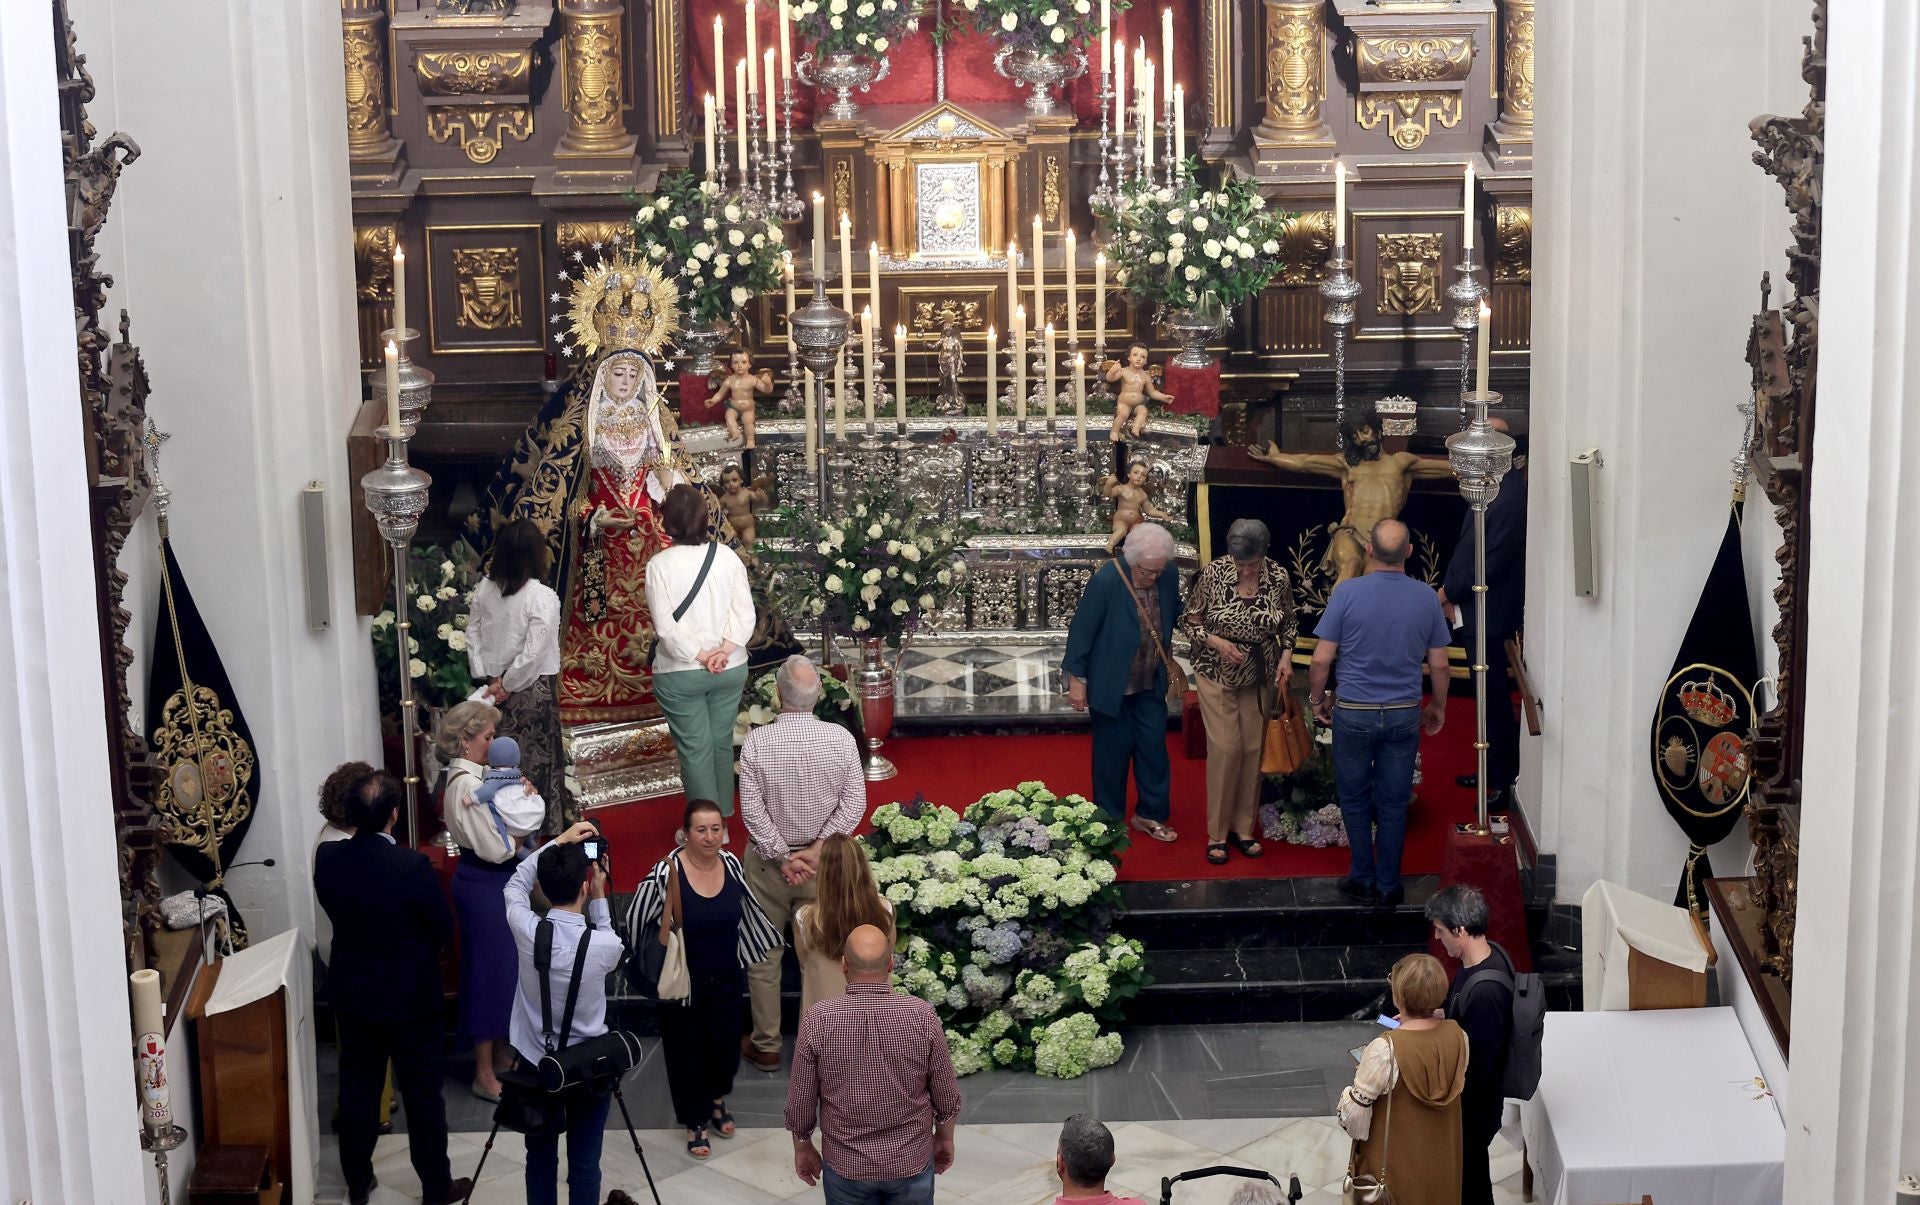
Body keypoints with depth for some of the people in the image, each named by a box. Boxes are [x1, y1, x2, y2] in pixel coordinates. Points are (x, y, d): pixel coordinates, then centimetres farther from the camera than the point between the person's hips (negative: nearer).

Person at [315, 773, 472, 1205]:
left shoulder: (326, 858, -13)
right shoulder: (413, 865, -25)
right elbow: (443, 929, -11)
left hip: (351, 992, 4)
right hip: (410, 996, -4)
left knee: (357, 1087, 17)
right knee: (422, 1091, 9)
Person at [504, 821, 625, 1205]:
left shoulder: (528, 931, -15)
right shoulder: (604, 945, -19)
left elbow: (516, 885, 7)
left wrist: (558, 842, 7)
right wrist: (600, 897, 5)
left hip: (536, 1064, 2)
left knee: (540, 1159, 14)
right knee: (585, 1162, 6)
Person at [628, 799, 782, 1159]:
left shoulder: (731, 865, -7)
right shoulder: (667, 872, -23)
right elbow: (636, 921, -12)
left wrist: (745, 956, 19)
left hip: (726, 979, 4)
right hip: (682, 982, -4)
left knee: (726, 1045, 16)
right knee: (686, 1050, 10)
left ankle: (717, 1099, 47)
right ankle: (695, 1121, 32)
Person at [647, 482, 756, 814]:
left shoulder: (659, 565, -12)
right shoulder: (728, 556, -4)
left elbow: (665, 625, -17)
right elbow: (745, 612, -9)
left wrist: (700, 656, -11)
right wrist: (724, 650, -12)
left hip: (681, 673, -3)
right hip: (730, 669, 3)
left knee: (695, 750, 5)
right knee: (722, 744, 15)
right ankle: (723, 820, 26)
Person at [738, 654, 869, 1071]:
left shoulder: (756, 742, -17)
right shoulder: (841, 738, -12)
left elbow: (752, 810, -17)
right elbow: (854, 803, -12)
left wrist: (783, 857, -12)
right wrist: (817, 850, -13)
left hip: (769, 860, -2)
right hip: (823, 861, 2)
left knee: (763, 954, 13)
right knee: (821, 954, 16)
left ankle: (765, 1045, 22)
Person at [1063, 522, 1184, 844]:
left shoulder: (1168, 579, -9)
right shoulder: (1107, 581, -23)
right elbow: (1081, 630, -18)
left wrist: (1166, 662, 10)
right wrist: (1077, 679, -14)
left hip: (1150, 685, 5)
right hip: (1111, 684, -5)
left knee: (1154, 748, 10)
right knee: (1112, 753, 8)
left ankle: (1150, 814, 25)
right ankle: (1110, 820, 22)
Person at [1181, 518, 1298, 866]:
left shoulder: (1279, 578, -10)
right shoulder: (1213, 574, -16)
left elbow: (1289, 624, 6)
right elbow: (1190, 621, -6)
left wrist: (1286, 654, -10)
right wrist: (1217, 642, -21)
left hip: (1260, 678, 3)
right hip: (1217, 676, -3)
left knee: (1252, 749, 6)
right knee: (1225, 749, -7)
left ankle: (1243, 828, 20)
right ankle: (1217, 833, 4)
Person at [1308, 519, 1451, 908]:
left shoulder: (1347, 592, -13)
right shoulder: (1426, 598, -6)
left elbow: (1322, 659, -10)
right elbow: (1439, 664, 2)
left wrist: (1318, 699, 8)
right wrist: (1438, 706, 19)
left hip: (1354, 714, -2)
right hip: (1404, 715, 2)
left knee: (1354, 799, 14)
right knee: (1394, 803, 11)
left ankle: (1363, 880, 21)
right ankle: (1389, 887, 17)